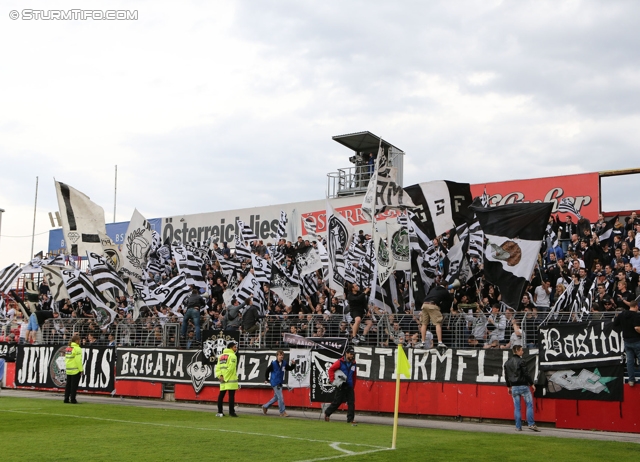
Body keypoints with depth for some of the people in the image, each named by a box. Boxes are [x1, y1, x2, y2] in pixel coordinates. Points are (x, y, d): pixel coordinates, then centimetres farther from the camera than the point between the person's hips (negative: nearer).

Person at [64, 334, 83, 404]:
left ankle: (66, 399, 14)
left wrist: (67, 366, 19)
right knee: (74, 385, -2)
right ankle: (72, 399, -1)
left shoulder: (67, 348, 11)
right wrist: (81, 369, -13)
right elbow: (78, 360, -18)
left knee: (68, 384, 12)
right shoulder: (77, 348, -14)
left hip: (68, 369, 7)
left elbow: (66, 358, 14)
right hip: (75, 370, -7)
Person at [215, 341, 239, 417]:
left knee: (221, 395, 10)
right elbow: (231, 368, -16)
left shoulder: (221, 356, 17)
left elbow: (218, 367, 8)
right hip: (231, 379, -7)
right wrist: (225, 377, -11)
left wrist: (220, 375, -1)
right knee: (231, 395, -7)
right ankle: (231, 412, -10)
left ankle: (219, 412, 12)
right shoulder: (232, 355, -7)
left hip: (223, 380, 7)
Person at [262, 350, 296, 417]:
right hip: (275, 383, -7)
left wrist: (293, 364, -12)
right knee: (280, 397, -10)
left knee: (276, 397, 17)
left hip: (280, 383, 7)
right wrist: (266, 379, 2)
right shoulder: (273, 363, -13)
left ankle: (265, 407, 33)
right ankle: (282, 412, -3)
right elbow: (267, 371, -4)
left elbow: (290, 368, 7)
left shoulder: (284, 363, 2)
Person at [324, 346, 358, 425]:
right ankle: (327, 413, 21)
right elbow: (331, 369, -6)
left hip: (349, 386, 5)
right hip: (340, 386, -5)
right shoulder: (340, 362, -7)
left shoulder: (353, 364, 9)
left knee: (351, 402, -4)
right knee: (337, 401, 0)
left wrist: (353, 386, 16)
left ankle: (350, 419, 0)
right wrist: (332, 380, -11)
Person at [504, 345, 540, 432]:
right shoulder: (520, 361, -11)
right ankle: (531, 424, -6)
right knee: (529, 405, 1)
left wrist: (509, 386, 24)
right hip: (523, 386, -6)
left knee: (517, 408, 8)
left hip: (514, 387, 6)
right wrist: (532, 384, -5)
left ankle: (518, 427, 7)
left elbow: (506, 376, 16)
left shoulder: (507, 362, 10)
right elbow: (526, 374, -13)